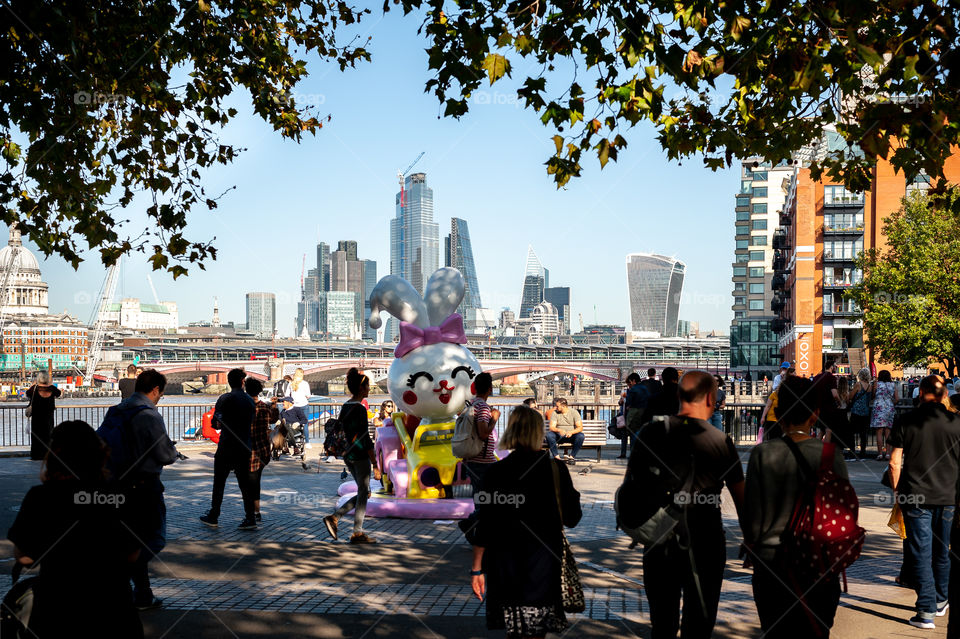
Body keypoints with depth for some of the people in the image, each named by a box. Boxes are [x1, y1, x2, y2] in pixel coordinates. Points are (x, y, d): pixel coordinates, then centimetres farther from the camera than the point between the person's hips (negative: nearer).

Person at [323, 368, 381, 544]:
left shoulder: (345, 407, 9)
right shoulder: (360, 409, -17)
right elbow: (365, 439, -19)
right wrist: (375, 465, -17)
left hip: (348, 455, 9)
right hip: (361, 456, -9)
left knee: (364, 493, 16)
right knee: (363, 493, 4)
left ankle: (334, 517, 8)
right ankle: (357, 533, 11)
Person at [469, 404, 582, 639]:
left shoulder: (495, 472, -8)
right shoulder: (557, 470, -5)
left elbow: (484, 526, -6)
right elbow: (571, 519, 2)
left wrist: (477, 568, 3)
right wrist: (573, 495, 21)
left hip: (506, 569, -1)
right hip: (545, 567, 1)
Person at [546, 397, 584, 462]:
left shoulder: (574, 412, -4)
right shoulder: (555, 413, 0)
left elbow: (580, 427, -11)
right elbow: (551, 427, -10)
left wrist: (571, 432, -31)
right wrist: (559, 430, -32)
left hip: (571, 436, -1)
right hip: (559, 436, 1)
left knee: (580, 436, -32)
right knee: (549, 434, -30)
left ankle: (572, 456, -22)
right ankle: (556, 456, -26)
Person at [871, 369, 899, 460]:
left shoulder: (877, 384, 0)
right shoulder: (893, 385, 8)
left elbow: (872, 395, 5)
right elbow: (897, 399, 5)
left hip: (878, 408, -3)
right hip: (890, 409, 3)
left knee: (879, 432, -4)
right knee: (888, 433, 6)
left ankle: (880, 453, -9)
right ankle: (887, 453, 4)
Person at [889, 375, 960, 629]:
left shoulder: (905, 422, -6)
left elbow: (895, 462, -6)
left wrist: (897, 491, 6)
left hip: (916, 497, -3)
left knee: (921, 553, 0)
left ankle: (926, 611, -3)